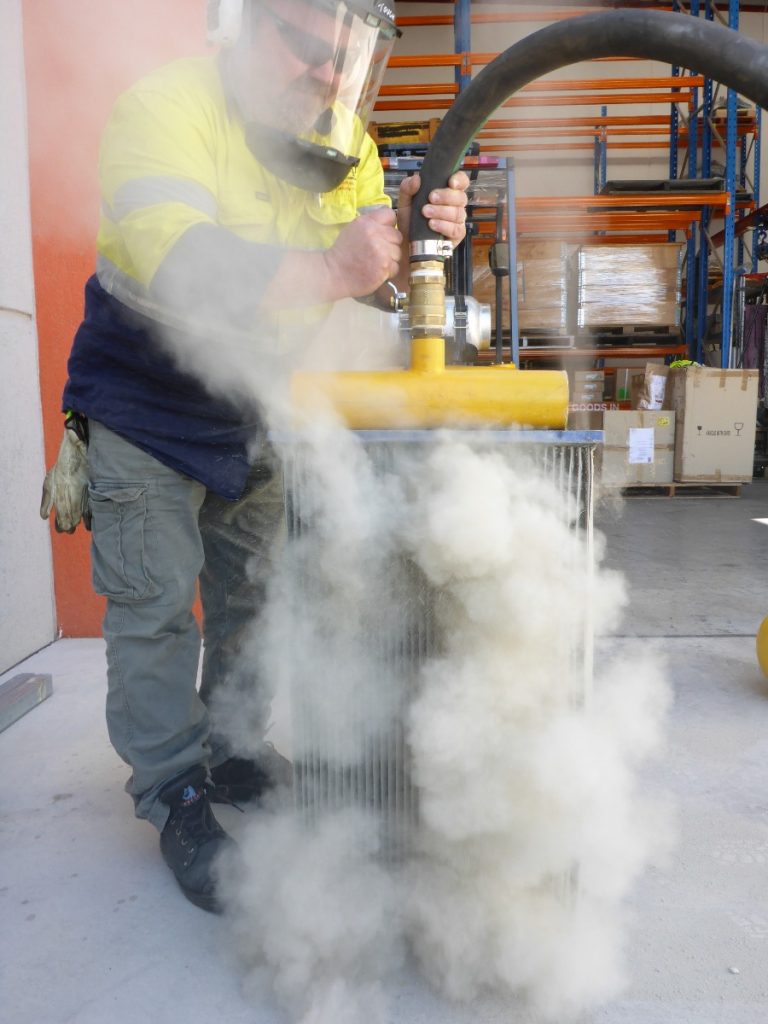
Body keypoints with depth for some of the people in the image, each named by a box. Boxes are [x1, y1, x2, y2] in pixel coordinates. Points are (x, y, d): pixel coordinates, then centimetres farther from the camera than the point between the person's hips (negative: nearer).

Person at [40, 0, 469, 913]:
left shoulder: (345, 150, -1)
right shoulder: (166, 109, -19)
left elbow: (372, 275, -8)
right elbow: (170, 257, -37)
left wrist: (413, 235, -30)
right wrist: (329, 271, -49)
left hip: (256, 419, 6)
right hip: (146, 411, -5)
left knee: (253, 595, 12)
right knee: (156, 606, -3)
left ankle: (234, 753, 33)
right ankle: (175, 797, 15)